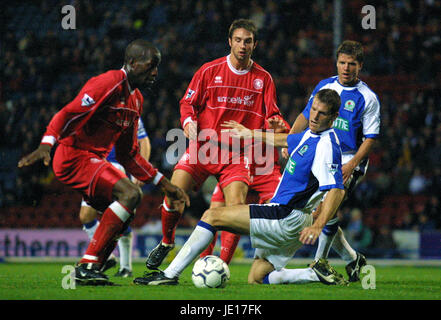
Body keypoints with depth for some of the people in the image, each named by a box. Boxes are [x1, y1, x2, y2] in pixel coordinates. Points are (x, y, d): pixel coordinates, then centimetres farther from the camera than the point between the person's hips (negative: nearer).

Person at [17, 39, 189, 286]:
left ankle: (90, 272, 10)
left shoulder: (136, 99, 18)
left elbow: (128, 155, 23)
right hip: (74, 157, -10)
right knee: (130, 194, -24)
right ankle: (87, 267, -25)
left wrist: (163, 183, 19)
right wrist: (46, 145, -38)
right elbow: (70, 113, -23)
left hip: (94, 160, 10)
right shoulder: (110, 83, -12)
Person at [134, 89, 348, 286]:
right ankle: (317, 274, 2)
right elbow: (285, 140, 36)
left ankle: (170, 274, -8)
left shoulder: (326, 146, -17)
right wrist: (250, 134, 47)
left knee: (212, 216, -7)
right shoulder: (310, 135, 13)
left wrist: (318, 226, -38)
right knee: (256, 279, 11)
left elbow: (337, 190, -27)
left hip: (288, 218, -10)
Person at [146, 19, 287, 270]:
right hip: (203, 146, 0)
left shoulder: (263, 78, 6)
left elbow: (272, 115, 5)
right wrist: (189, 122, -13)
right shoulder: (210, 70, 3)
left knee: (236, 208, -19)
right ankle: (167, 242, 16)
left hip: (237, 154, 0)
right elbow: (188, 102, 8)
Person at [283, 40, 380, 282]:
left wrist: (351, 164, -18)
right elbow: (306, 116, 17)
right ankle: (352, 259, 21)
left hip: (349, 162, -5)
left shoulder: (367, 98, -6)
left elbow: (370, 138, -7)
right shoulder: (324, 86, 7)